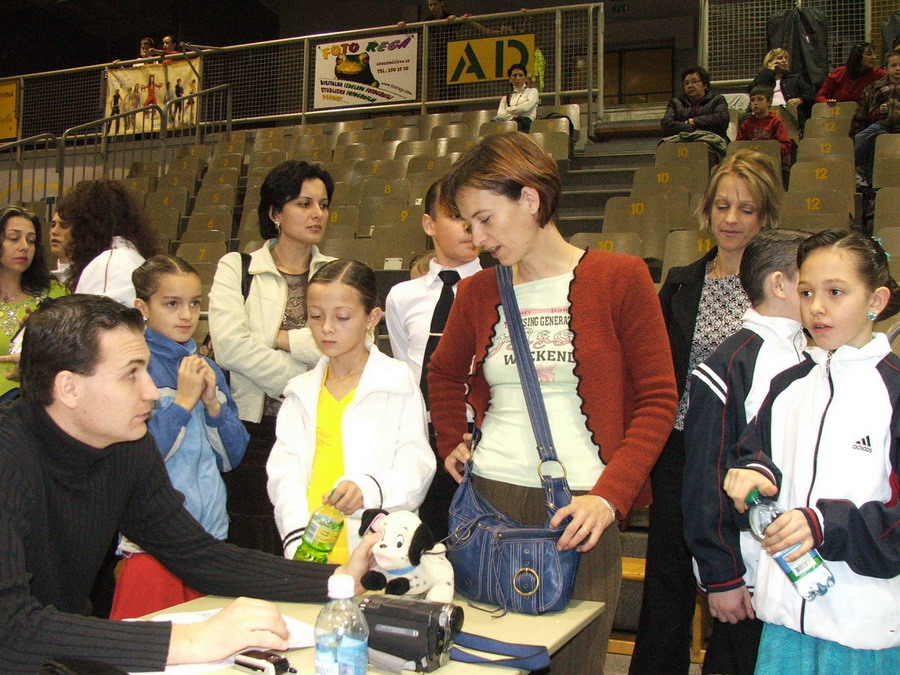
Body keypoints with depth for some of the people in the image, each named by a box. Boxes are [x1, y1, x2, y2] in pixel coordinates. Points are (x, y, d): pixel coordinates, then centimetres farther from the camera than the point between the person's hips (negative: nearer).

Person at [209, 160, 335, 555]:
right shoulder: (236, 269, 5)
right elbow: (230, 345, -11)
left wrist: (279, 338, -7)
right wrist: (307, 382, -10)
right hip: (255, 430, -1)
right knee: (252, 554, 3)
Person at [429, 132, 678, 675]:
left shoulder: (620, 277, -4)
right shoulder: (478, 291, 9)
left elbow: (658, 399, -4)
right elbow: (444, 373, 27)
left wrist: (611, 496, -14)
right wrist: (451, 444, 13)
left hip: (583, 511, -3)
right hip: (490, 497, 4)